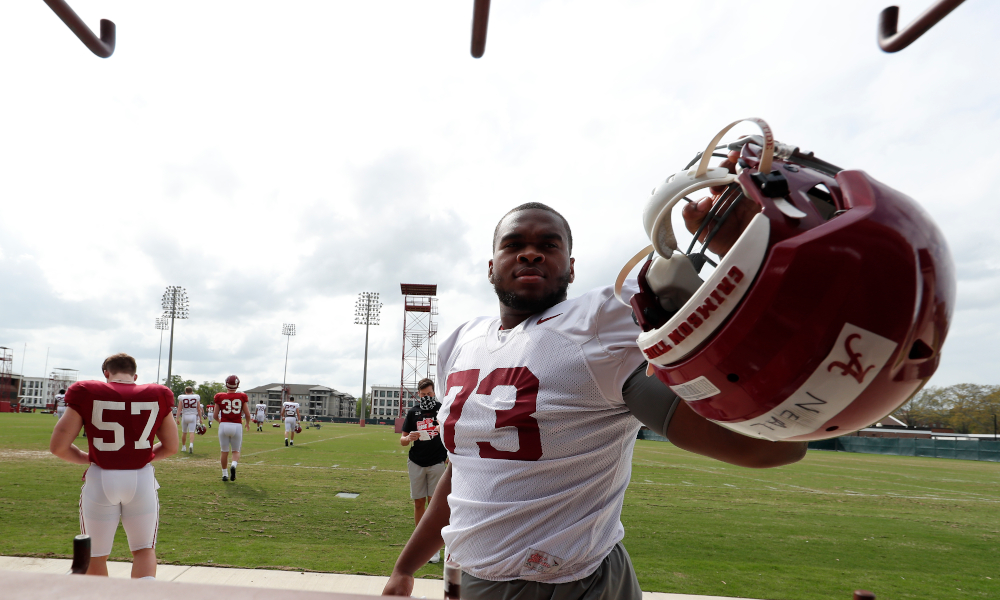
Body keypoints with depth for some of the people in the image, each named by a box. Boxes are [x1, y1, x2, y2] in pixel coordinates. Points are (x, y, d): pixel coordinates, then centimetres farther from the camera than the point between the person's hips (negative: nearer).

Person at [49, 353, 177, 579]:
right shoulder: (156, 397, 2)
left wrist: (88, 458, 12)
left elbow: (58, 446, -4)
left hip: (101, 480, -1)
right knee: (144, 549, 17)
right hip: (142, 479, 1)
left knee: (96, 556, 19)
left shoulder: (87, 394, -4)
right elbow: (171, 447, 9)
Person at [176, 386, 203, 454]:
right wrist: (200, 418, 11)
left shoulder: (181, 397, 2)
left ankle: (183, 447, 26)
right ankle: (191, 444, -26)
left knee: (184, 432, 14)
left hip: (185, 416, 1)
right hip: (193, 416, -1)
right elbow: (199, 409, 5)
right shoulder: (197, 397, 4)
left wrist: (178, 418, -1)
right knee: (192, 432, -4)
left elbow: (179, 409, -3)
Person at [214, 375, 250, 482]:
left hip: (224, 425, 1)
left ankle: (225, 474, 20)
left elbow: (215, 415, 5)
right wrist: (247, 423, 20)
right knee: (236, 451, 13)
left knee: (224, 451, 14)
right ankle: (233, 465, -15)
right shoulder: (242, 397, -1)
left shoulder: (220, 397, 0)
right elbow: (247, 414, 0)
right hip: (237, 426, 0)